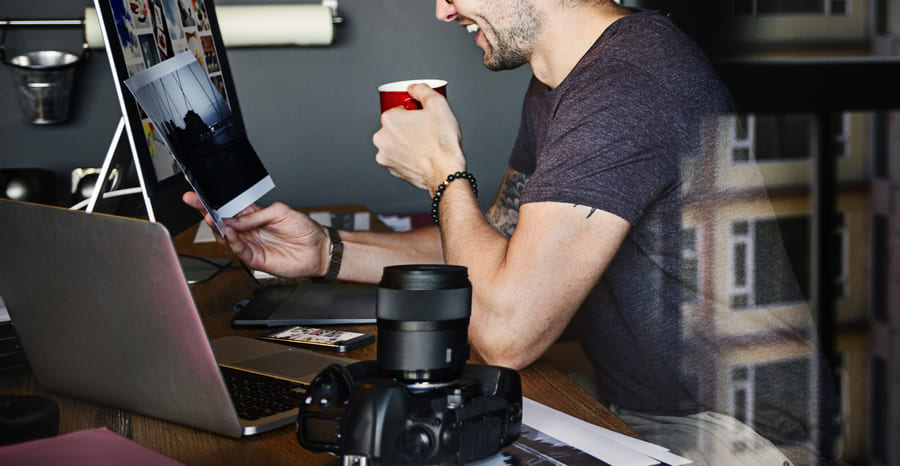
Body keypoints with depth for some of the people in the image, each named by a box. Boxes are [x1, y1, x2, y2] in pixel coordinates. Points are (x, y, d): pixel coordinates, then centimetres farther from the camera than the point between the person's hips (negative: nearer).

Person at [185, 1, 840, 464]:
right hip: (632, 409, 9)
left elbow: (507, 331, -30)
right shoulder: (557, 86, 7)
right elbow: (498, 244, 16)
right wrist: (326, 252, 5)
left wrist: (443, 171, -13)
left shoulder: (629, 86, -27)